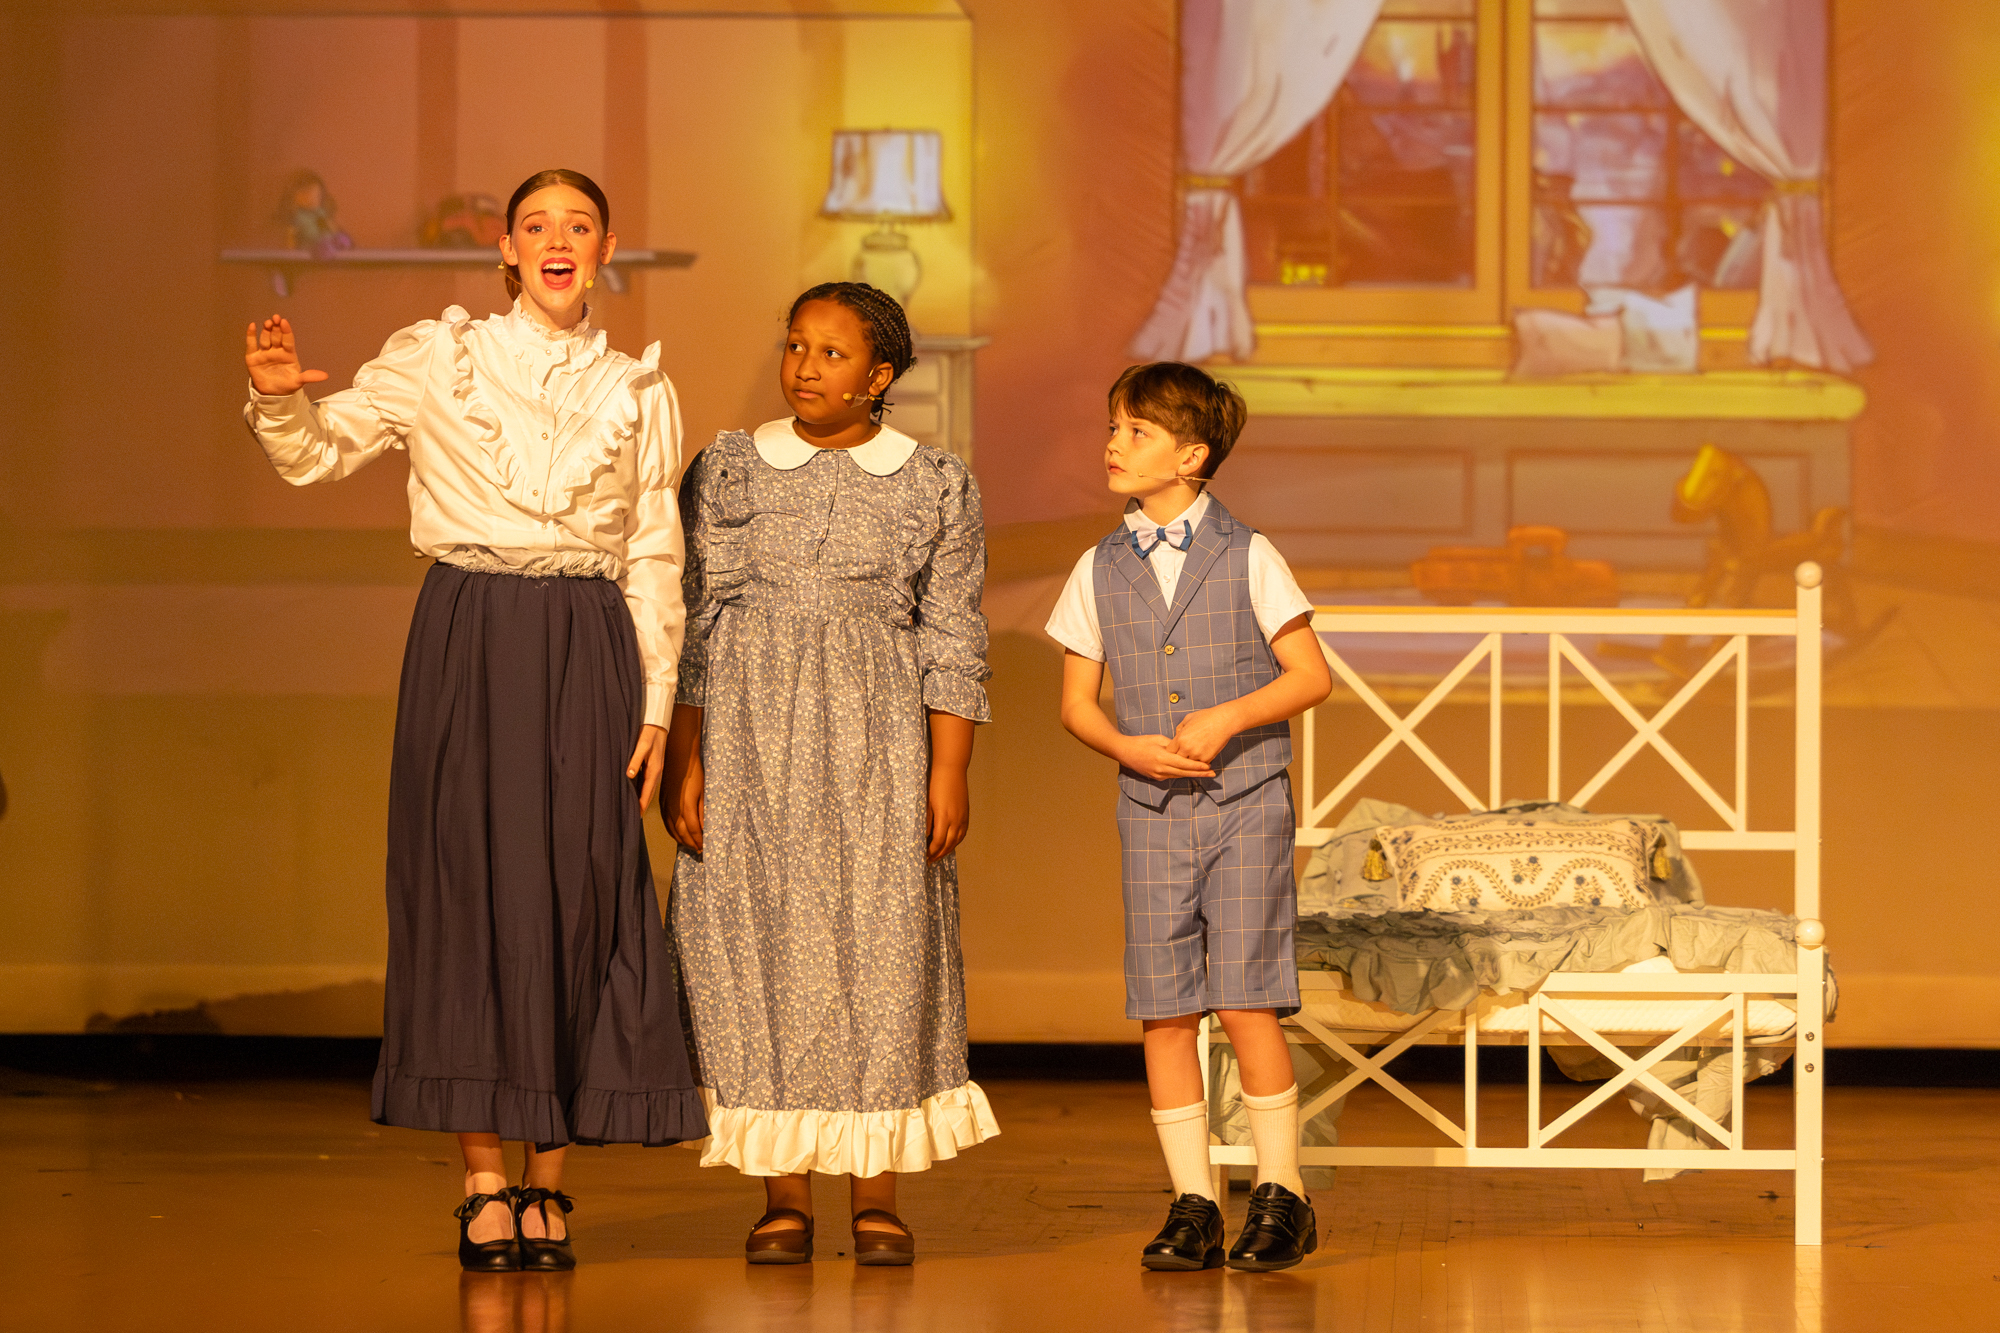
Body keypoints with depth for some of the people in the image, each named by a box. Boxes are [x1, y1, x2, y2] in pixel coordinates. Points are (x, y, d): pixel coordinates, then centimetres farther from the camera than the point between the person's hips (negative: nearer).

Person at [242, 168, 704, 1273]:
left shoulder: (637, 393, 9)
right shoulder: (435, 361, 4)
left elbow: (656, 561, 10)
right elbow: (314, 455, 5)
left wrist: (656, 703, 4)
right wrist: (279, 397, -17)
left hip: (589, 652, 2)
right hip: (468, 641, -1)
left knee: (578, 892, -1)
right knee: (467, 884, -3)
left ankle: (547, 1182, 7)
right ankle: (484, 1184, 2)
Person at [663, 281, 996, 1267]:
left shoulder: (935, 485, 5)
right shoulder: (726, 472, 6)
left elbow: (953, 643, 3)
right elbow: (690, 627, 4)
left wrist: (949, 771, -5)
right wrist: (681, 762, -3)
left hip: (875, 741, -1)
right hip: (748, 733, 1)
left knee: (880, 944, -3)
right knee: (759, 943, -2)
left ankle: (877, 1198, 4)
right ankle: (784, 1198, 4)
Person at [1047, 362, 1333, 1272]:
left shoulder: (1247, 559, -2)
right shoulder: (1100, 571, 7)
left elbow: (1311, 676, -1)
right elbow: (1076, 700, 11)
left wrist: (1228, 717, -14)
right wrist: (1129, 748, -8)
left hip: (1245, 805, -3)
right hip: (1152, 812, 3)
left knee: (1245, 1001, -8)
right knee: (1164, 1013, 1)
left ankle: (1281, 1191, 5)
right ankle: (1192, 1202, 9)